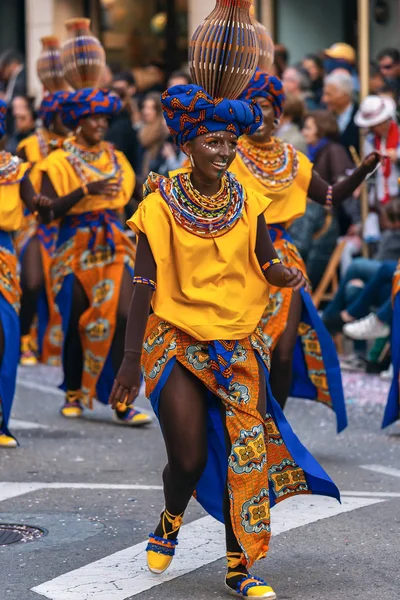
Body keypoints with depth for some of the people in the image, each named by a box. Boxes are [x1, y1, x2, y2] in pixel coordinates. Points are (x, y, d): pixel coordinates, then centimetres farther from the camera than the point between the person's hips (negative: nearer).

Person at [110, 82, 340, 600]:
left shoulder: (246, 204, 2)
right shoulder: (161, 206, -8)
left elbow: (265, 264, 0)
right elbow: (144, 285, -9)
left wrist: (287, 276, -25)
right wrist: (130, 362, -12)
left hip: (237, 343, 3)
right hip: (177, 342, -3)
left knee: (245, 454, 0)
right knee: (188, 458, -7)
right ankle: (170, 522, 29)